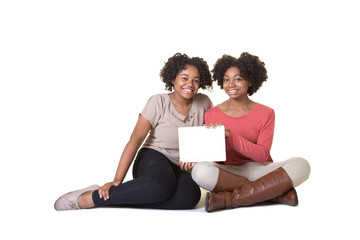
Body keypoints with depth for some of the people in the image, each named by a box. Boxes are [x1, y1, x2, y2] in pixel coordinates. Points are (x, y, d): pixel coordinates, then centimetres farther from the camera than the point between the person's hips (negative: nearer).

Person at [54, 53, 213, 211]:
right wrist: (117, 180, -24)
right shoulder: (158, 102, -8)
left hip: (178, 168, 4)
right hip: (152, 160, -4)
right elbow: (136, 139, -15)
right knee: (161, 184, -42)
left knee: (190, 195, -34)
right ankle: (86, 198, -28)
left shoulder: (203, 103, 4)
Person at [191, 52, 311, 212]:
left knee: (301, 165, -27)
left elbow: (262, 155, -9)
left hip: (259, 170, 1)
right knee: (200, 171, -34)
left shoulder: (266, 114, 2)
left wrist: (229, 134, -21)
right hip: (228, 172, 0)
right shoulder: (211, 115, 3)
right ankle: (276, 192, -25)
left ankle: (229, 199, -28)